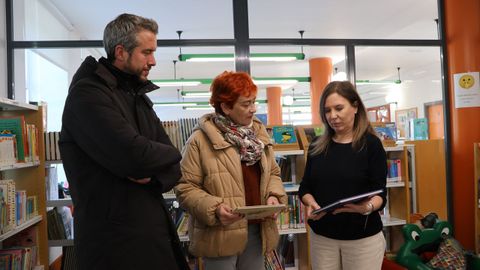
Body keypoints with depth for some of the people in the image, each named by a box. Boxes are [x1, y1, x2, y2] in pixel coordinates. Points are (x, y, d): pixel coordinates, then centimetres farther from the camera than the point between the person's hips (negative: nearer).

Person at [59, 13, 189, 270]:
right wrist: (170, 153, -7)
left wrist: (155, 176, -14)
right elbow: (134, 155, -27)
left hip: (155, 229, 8)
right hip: (115, 239, -7)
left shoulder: (139, 98, 13)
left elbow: (173, 165, 8)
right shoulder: (87, 94, -13)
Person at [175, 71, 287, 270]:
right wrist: (214, 208, -24)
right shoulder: (200, 140, -12)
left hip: (257, 230, 6)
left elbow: (272, 173, 13)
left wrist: (274, 195, -5)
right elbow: (185, 187, -11)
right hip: (220, 236, -5)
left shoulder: (258, 132, 6)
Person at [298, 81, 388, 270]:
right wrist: (310, 203, -14)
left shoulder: (371, 144, -7)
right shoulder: (317, 146, 3)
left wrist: (367, 207, -28)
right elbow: (305, 187, 6)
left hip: (363, 238, -2)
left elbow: (380, 193, -8)